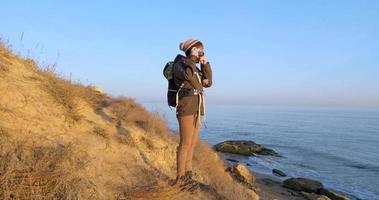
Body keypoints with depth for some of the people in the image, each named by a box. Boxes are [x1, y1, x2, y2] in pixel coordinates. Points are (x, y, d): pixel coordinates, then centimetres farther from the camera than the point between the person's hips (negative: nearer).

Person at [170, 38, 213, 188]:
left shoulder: (196, 69, 22)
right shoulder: (179, 65, -4)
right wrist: (192, 58, -12)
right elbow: (188, 75, -25)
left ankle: (187, 175, 16)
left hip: (197, 109, 9)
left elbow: (208, 83, 10)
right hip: (187, 107, -9)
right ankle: (180, 178, 1)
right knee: (186, 143, -8)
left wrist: (205, 64, 3)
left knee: (192, 143, 9)